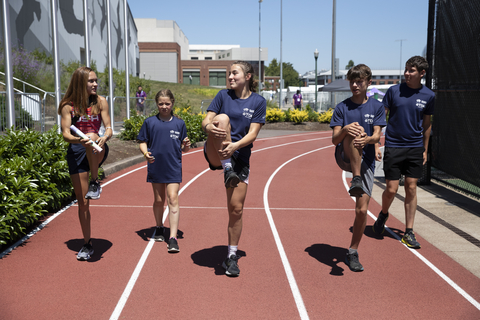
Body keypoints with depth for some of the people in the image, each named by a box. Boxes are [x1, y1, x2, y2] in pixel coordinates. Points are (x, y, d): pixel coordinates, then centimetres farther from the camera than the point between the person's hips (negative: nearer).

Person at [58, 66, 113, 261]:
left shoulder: (100, 102, 2)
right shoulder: (68, 105, -2)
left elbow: (108, 128, -1)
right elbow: (65, 133, -8)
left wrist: (104, 138, -25)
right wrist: (78, 140, -30)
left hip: (97, 151, 0)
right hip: (76, 151, 0)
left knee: (92, 136, -38)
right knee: (83, 202, 2)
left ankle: (95, 183, -22)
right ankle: (87, 244, 18)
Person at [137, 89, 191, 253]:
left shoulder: (179, 123, 4)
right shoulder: (150, 122, 2)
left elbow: (183, 148, 8)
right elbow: (143, 142, 5)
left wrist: (186, 146, -14)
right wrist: (145, 153, -14)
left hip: (174, 168, -1)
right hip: (156, 167, 1)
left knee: (173, 199, -9)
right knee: (158, 200, 12)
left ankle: (173, 238, -8)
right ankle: (159, 228, 36)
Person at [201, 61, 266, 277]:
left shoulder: (258, 102, 1)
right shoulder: (223, 96, 5)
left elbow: (252, 134, -7)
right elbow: (205, 121, -2)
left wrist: (235, 145, -26)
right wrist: (210, 127, -27)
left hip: (240, 157, 0)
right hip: (215, 154, 0)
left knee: (236, 208, -1)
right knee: (222, 118, -28)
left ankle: (232, 256, 16)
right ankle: (227, 169, -29)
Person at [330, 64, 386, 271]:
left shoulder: (376, 106, 7)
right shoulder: (342, 107, 4)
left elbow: (377, 135, -4)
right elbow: (334, 139, -4)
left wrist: (367, 139, -28)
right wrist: (345, 129, -27)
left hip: (366, 161, 1)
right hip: (344, 158, -1)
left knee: (362, 210, -5)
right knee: (354, 131, -32)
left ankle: (352, 253, 13)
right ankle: (356, 179, -41)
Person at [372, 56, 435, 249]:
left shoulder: (429, 96, 2)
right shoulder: (394, 91, -4)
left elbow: (427, 124, 13)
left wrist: (425, 150, 14)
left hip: (415, 148, 2)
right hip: (393, 146, -2)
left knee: (411, 189, 2)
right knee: (391, 189, -2)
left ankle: (409, 232, 12)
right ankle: (383, 214, 30)